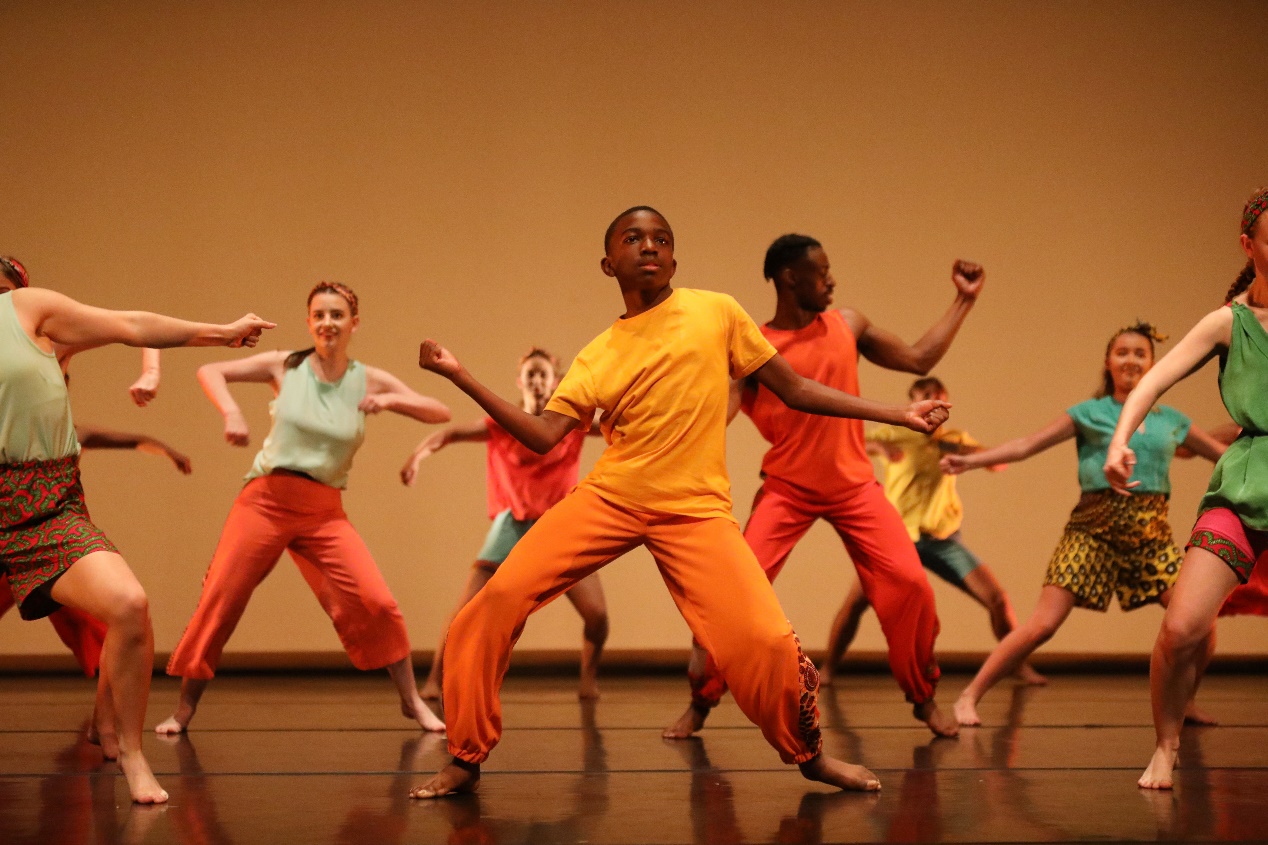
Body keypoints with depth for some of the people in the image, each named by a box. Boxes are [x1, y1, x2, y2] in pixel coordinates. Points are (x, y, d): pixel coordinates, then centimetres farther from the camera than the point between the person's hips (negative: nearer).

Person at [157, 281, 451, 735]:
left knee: (376, 602, -11)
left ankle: (411, 700, 6)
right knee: (218, 601, -2)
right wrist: (230, 411, -15)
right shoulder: (285, 366, 2)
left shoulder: (368, 380, 4)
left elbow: (440, 413, 3)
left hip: (324, 511, 1)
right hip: (264, 500, -1)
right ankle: (183, 710, 13)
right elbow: (209, 371, 4)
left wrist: (392, 400, -15)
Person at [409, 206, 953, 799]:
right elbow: (543, 437, -1)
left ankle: (809, 754, 12)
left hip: (695, 509, -2)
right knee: (499, 599, -14)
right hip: (607, 499, 2)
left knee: (765, 640, -18)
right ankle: (466, 760, 2)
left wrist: (898, 414, 7)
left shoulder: (716, 312, 6)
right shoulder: (597, 356, 9)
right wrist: (459, 377, -5)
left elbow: (795, 391, 10)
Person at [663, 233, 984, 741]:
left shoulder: (847, 325, 5)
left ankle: (924, 699, 11)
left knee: (909, 583, -10)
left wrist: (964, 301, 12)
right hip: (787, 488, -2)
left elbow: (918, 360, 13)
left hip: (853, 484, 2)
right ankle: (700, 703, 2)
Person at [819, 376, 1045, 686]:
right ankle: (827, 668, 0)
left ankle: (1021, 667, 13)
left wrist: (951, 447, -22)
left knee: (997, 598, -6)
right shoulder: (895, 434, -1)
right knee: (856, 599, -18)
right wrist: (876, 446, -37)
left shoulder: (954, 438, 6)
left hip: (943, 540, 2)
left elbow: (997, 461, -8)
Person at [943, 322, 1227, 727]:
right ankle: (969, 696, -2)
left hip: (1152, 531, 3)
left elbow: (1223, 454, 23)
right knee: (1042, 625, -12)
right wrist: (971, 460, -13)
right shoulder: (1089, 414, 5)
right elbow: (1026, 445, -1)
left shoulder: (1170, 420, 13)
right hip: (1094, 529, -3)